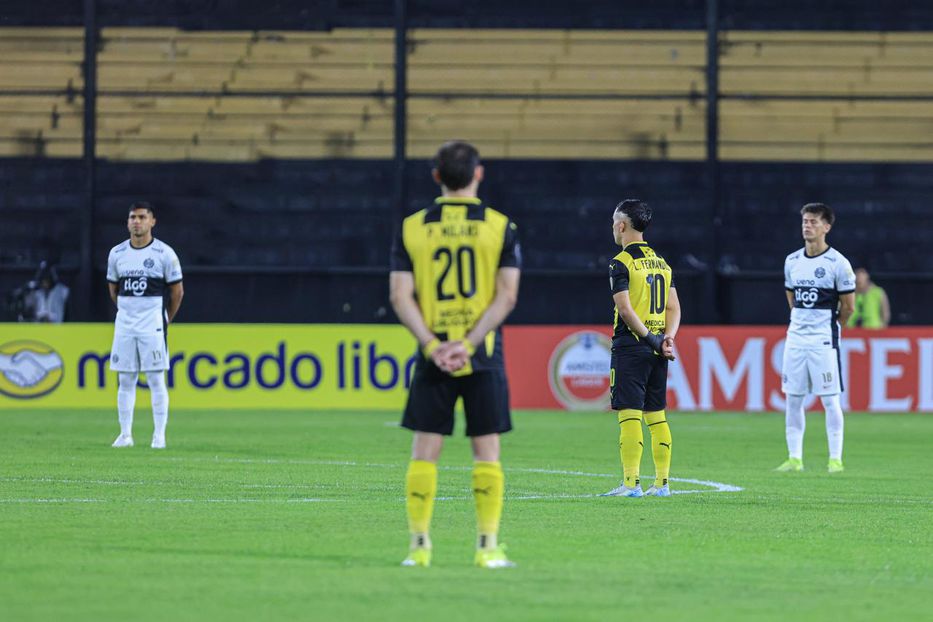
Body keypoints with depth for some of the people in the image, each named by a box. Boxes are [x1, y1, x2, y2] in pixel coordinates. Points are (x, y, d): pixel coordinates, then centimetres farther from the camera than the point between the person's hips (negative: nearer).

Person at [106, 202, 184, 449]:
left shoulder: (164, 253, -5)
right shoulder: (117, 253, 6)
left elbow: (177, 291, 2)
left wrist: (165, 320, 8)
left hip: (153, 325, -4)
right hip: (124, 324, 4)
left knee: (156, 380, -4)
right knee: (125, 380, 5)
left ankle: (159, 435, -1)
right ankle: (125, 434, 9)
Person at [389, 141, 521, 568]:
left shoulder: (412, 228, 3)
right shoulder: (500, 227, 0)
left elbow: (401, 296, -3)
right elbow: (507, 295, -7)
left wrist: (433, 345, -8)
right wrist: (469, 344, -11)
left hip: (434, 357, 1)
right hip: (484, 356, -1)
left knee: (424, 451, 5)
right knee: (486, 450, 4)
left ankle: (419, 545, 2)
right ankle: (488, 547, 1)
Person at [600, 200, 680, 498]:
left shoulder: (621, 263, -8)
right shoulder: (661, 262, 15)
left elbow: (625, 309, -16)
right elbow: (674, 308, 11)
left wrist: (650, 339, -13)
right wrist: (666, 338, 0)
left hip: (631, 347, -7)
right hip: (657, 351, 7)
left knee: (629, 414, -7)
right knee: (656, 415, 10)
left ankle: (631, 483, -11)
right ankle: (662, 483, 10)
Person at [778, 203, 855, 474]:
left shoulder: (837, 263, -7)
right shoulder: (792, 261, 9)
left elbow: (848, 307, -2)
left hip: (823, 339, -5)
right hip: (796, 337, 6)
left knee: (829, 399, -4)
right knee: (793, 398, 5)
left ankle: (836, 458, 0)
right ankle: (794, 458, 10)